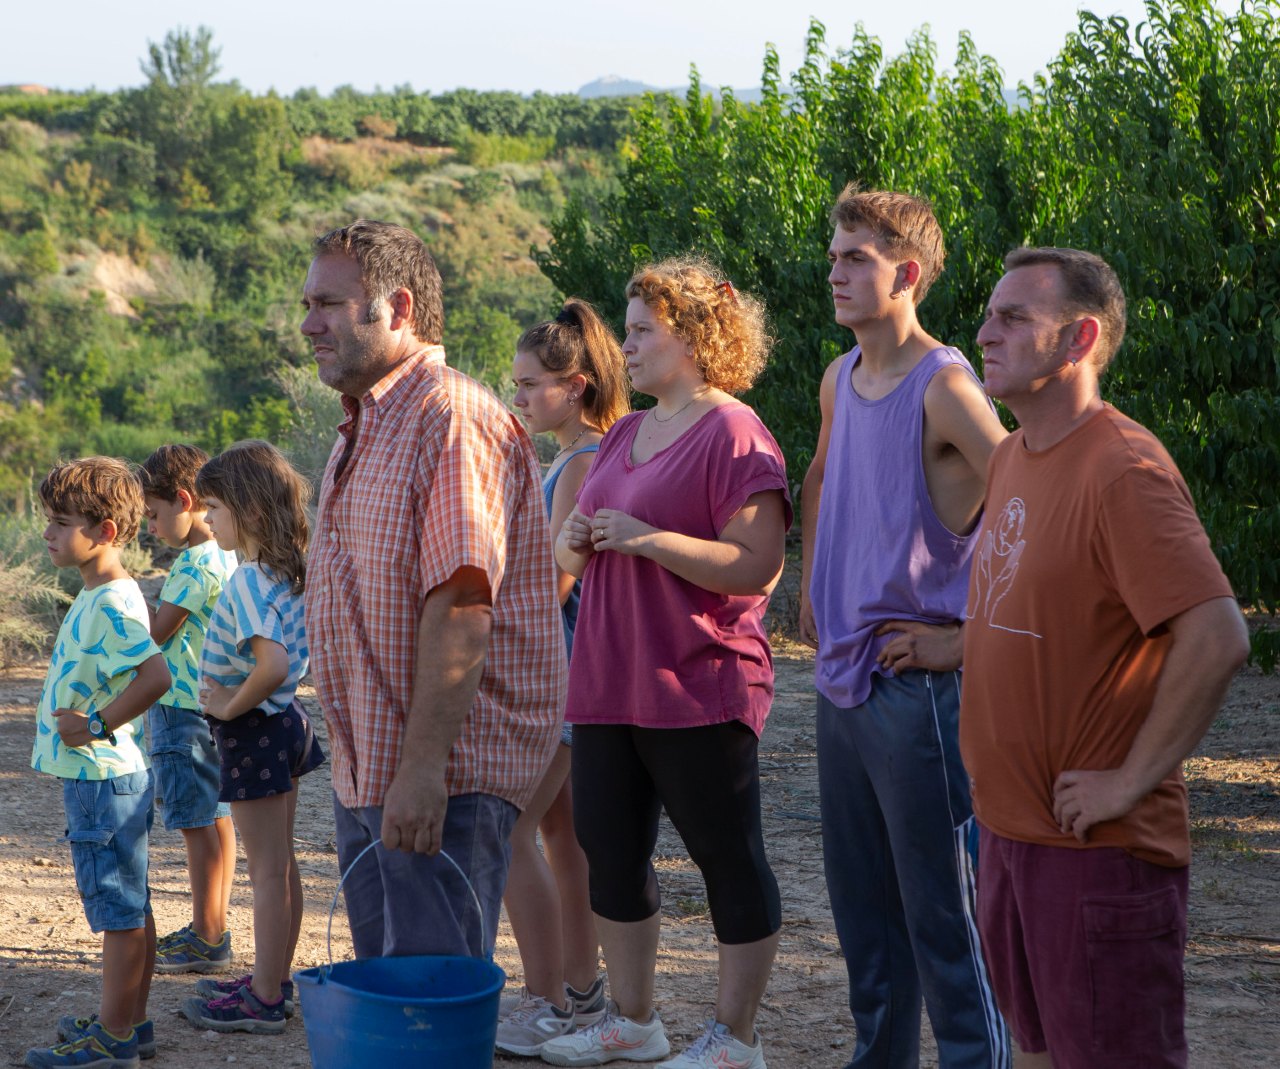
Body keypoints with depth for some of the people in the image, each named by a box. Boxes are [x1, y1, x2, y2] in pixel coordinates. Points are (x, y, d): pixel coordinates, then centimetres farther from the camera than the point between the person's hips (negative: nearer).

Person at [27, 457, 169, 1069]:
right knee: (129, 907, 16)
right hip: (97, 774, 10)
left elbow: (156, 674, -32)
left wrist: (97, 725, -23)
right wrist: (67, 718, 12)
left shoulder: (112, 604, -20)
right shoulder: (99, 596, 12)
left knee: (119, 910, -2)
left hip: (102, 778, -10)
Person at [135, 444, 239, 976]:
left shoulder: (197, 563, -18)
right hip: (212, 705, 10)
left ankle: (208, 940, 0)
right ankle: (211, 928, 21)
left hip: (182, 706, -10)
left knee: (199, 824, -5)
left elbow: (156, 634, -14)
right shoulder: (225, 556, 11)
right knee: (216, 818, 13)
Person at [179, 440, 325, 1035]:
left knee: (267, 871, -1)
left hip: (252, 731, -9)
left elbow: (273, 665, -35)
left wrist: (231, 706, -20)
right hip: (286, 719, 9)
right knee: (280, 864, 17)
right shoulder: (291, 571, 5)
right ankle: (273, 981, 29)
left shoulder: (247, 583, -23)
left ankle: (262, 1003, 8)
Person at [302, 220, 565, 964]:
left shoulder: (453, 420, -15)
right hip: (367, 774, 10)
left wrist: (423, 766, -27)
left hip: (446, 773, -10)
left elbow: (460, 608, -23)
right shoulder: (363, 430, 18)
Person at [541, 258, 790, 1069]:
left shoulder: (733, 435, -10)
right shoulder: (625, 435, 16)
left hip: (697, 690, -9)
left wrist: (644, 538, -21)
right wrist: (574, 543, 1)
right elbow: (579, 554, 25)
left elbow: (758, 566, -20)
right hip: (609, 685, 9)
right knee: (610, 851, 13)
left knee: (729, 860, 1)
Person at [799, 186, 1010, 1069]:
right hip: (844, 677, 8)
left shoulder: (943, 386, -15)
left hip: (917, 684, -8)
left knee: (941, 911, -2)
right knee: (860, 902, 16)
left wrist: (968, 639, -17)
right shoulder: (840, 380, 10)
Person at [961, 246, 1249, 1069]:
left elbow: (1217, 639, -26)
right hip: (1009, 829, 9)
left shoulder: (1123, 469, -19)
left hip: (1097, 847, -9)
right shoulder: (1011, 459, 10)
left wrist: (1131, 781, -21)